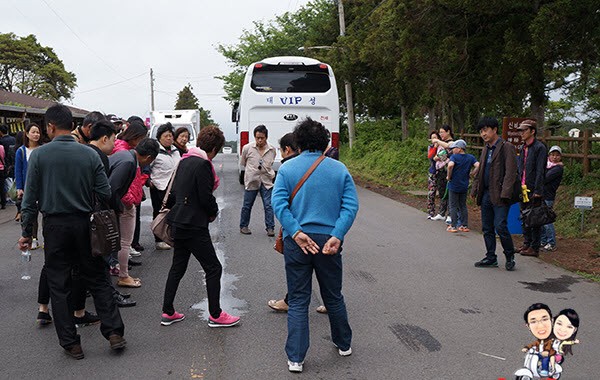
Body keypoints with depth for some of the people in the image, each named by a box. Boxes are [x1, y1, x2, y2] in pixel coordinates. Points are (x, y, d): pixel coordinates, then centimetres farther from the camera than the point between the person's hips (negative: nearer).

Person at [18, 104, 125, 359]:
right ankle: (114, 332, 10)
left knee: (59, 285, 9)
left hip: (54, 226, -1)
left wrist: (26, 232, 2)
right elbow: (105, 194, -4)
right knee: (97, 280, 12)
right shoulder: (90, 154, -3)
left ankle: (70, 343, 15)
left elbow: (30, 198, -6)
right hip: (84, 224, 2)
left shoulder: (39, 155, -7)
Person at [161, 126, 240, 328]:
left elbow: (174, 191, 16)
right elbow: (206, 196, -17)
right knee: (213, 268, 1)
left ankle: (167, 312, 24)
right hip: (194, 224, -9)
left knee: (178, 266, 17)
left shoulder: (185, 161, 11)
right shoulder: (202, 164, -16)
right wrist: (214, 212, 1)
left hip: (179, 222, 9)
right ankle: (215, 315, 8)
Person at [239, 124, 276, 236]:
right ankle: (243, 226, 23)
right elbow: (242, 163, 10)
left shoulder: (272, 149, 0)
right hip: (251, 181, -1)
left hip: (266, 181, 1)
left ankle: (270, 228, 6)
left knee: (269, 205, -2)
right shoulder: (247, 148, -6)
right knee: (247, 205, 8)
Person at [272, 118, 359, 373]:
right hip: (329, 241, 1)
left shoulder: (287, 168, -1)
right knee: (333, 296, 19)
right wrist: (336, 236, -14)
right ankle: (343, 344, 36)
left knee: (297, 301, 7)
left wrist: (296, 233, -18)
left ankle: (295, 358, 9)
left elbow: (278, 203, -14)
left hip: (296, 243, -1)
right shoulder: (339, 169, 2)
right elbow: (351, 205, -7)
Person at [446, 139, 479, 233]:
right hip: (464, 186, 5)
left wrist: (449, 176, -17)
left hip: (454, 185, -5)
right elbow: (478, 166, -10)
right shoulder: (471, 157, 3)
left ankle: (453, 226, 5)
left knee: (453, 206, 4)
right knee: (463, 206, 16)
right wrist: (471, 175, 1)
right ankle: (464, 225, 18)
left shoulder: (454, 157, -11)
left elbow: (450, 165, -30)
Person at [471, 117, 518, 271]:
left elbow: (510, 173, -14)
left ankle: (510, 257, 8)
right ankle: (491, 258, 21)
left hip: (499, 195, -8)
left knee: (500, 226, -11)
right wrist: (475, 189, 14)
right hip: (486, 194, 8)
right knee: (487, 228, 11)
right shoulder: (485, 150, 17)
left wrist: (505, 194, -20)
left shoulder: (506, 147, -7)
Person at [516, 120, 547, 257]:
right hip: (523, 189, 8)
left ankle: (534, 247, 4)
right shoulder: (523, 148, 15)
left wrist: (537, 191, -17)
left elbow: (540, 171, -14)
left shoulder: (539, 147, -10)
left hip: (533, 190, -8)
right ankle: (527, 243, 22)